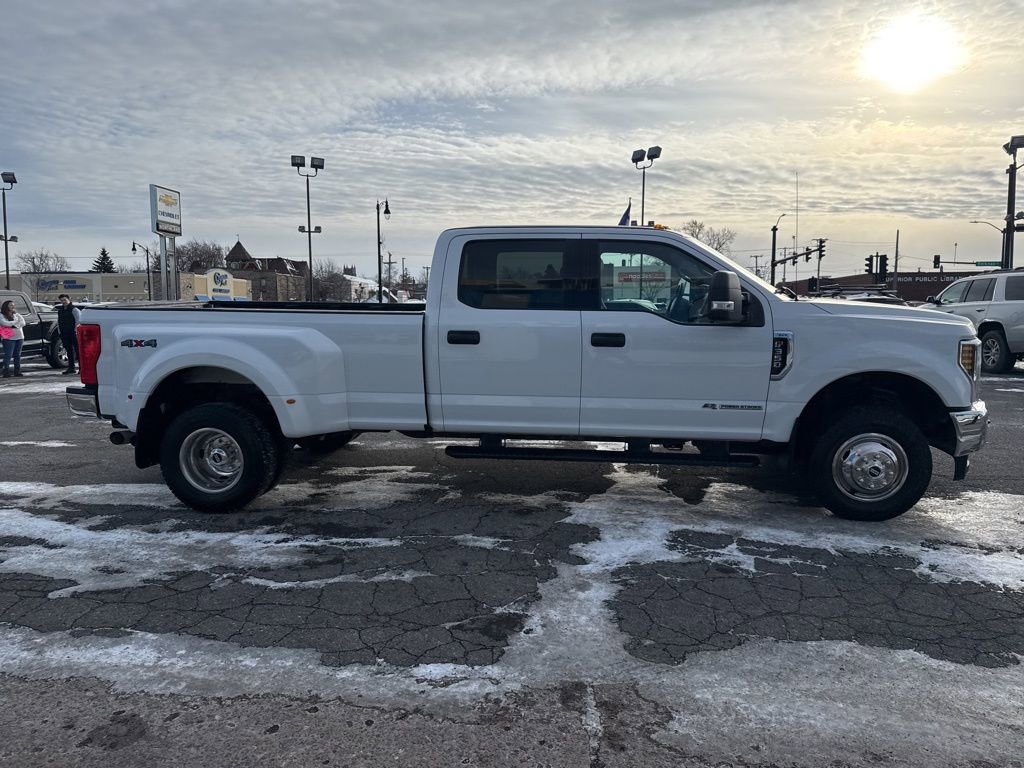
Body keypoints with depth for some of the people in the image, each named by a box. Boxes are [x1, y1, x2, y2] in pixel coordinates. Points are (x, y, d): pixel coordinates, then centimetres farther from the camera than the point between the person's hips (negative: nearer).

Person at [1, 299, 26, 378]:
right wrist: (17, 322, -5)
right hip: (9, 338, -4)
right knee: (8, 355, -7)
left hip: (19, 337, 4)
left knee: (17, 355, 6)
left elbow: (23, 323, 3)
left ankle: (17, 371, 11)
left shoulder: (16, 314, 15)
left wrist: (14, 325, -11)